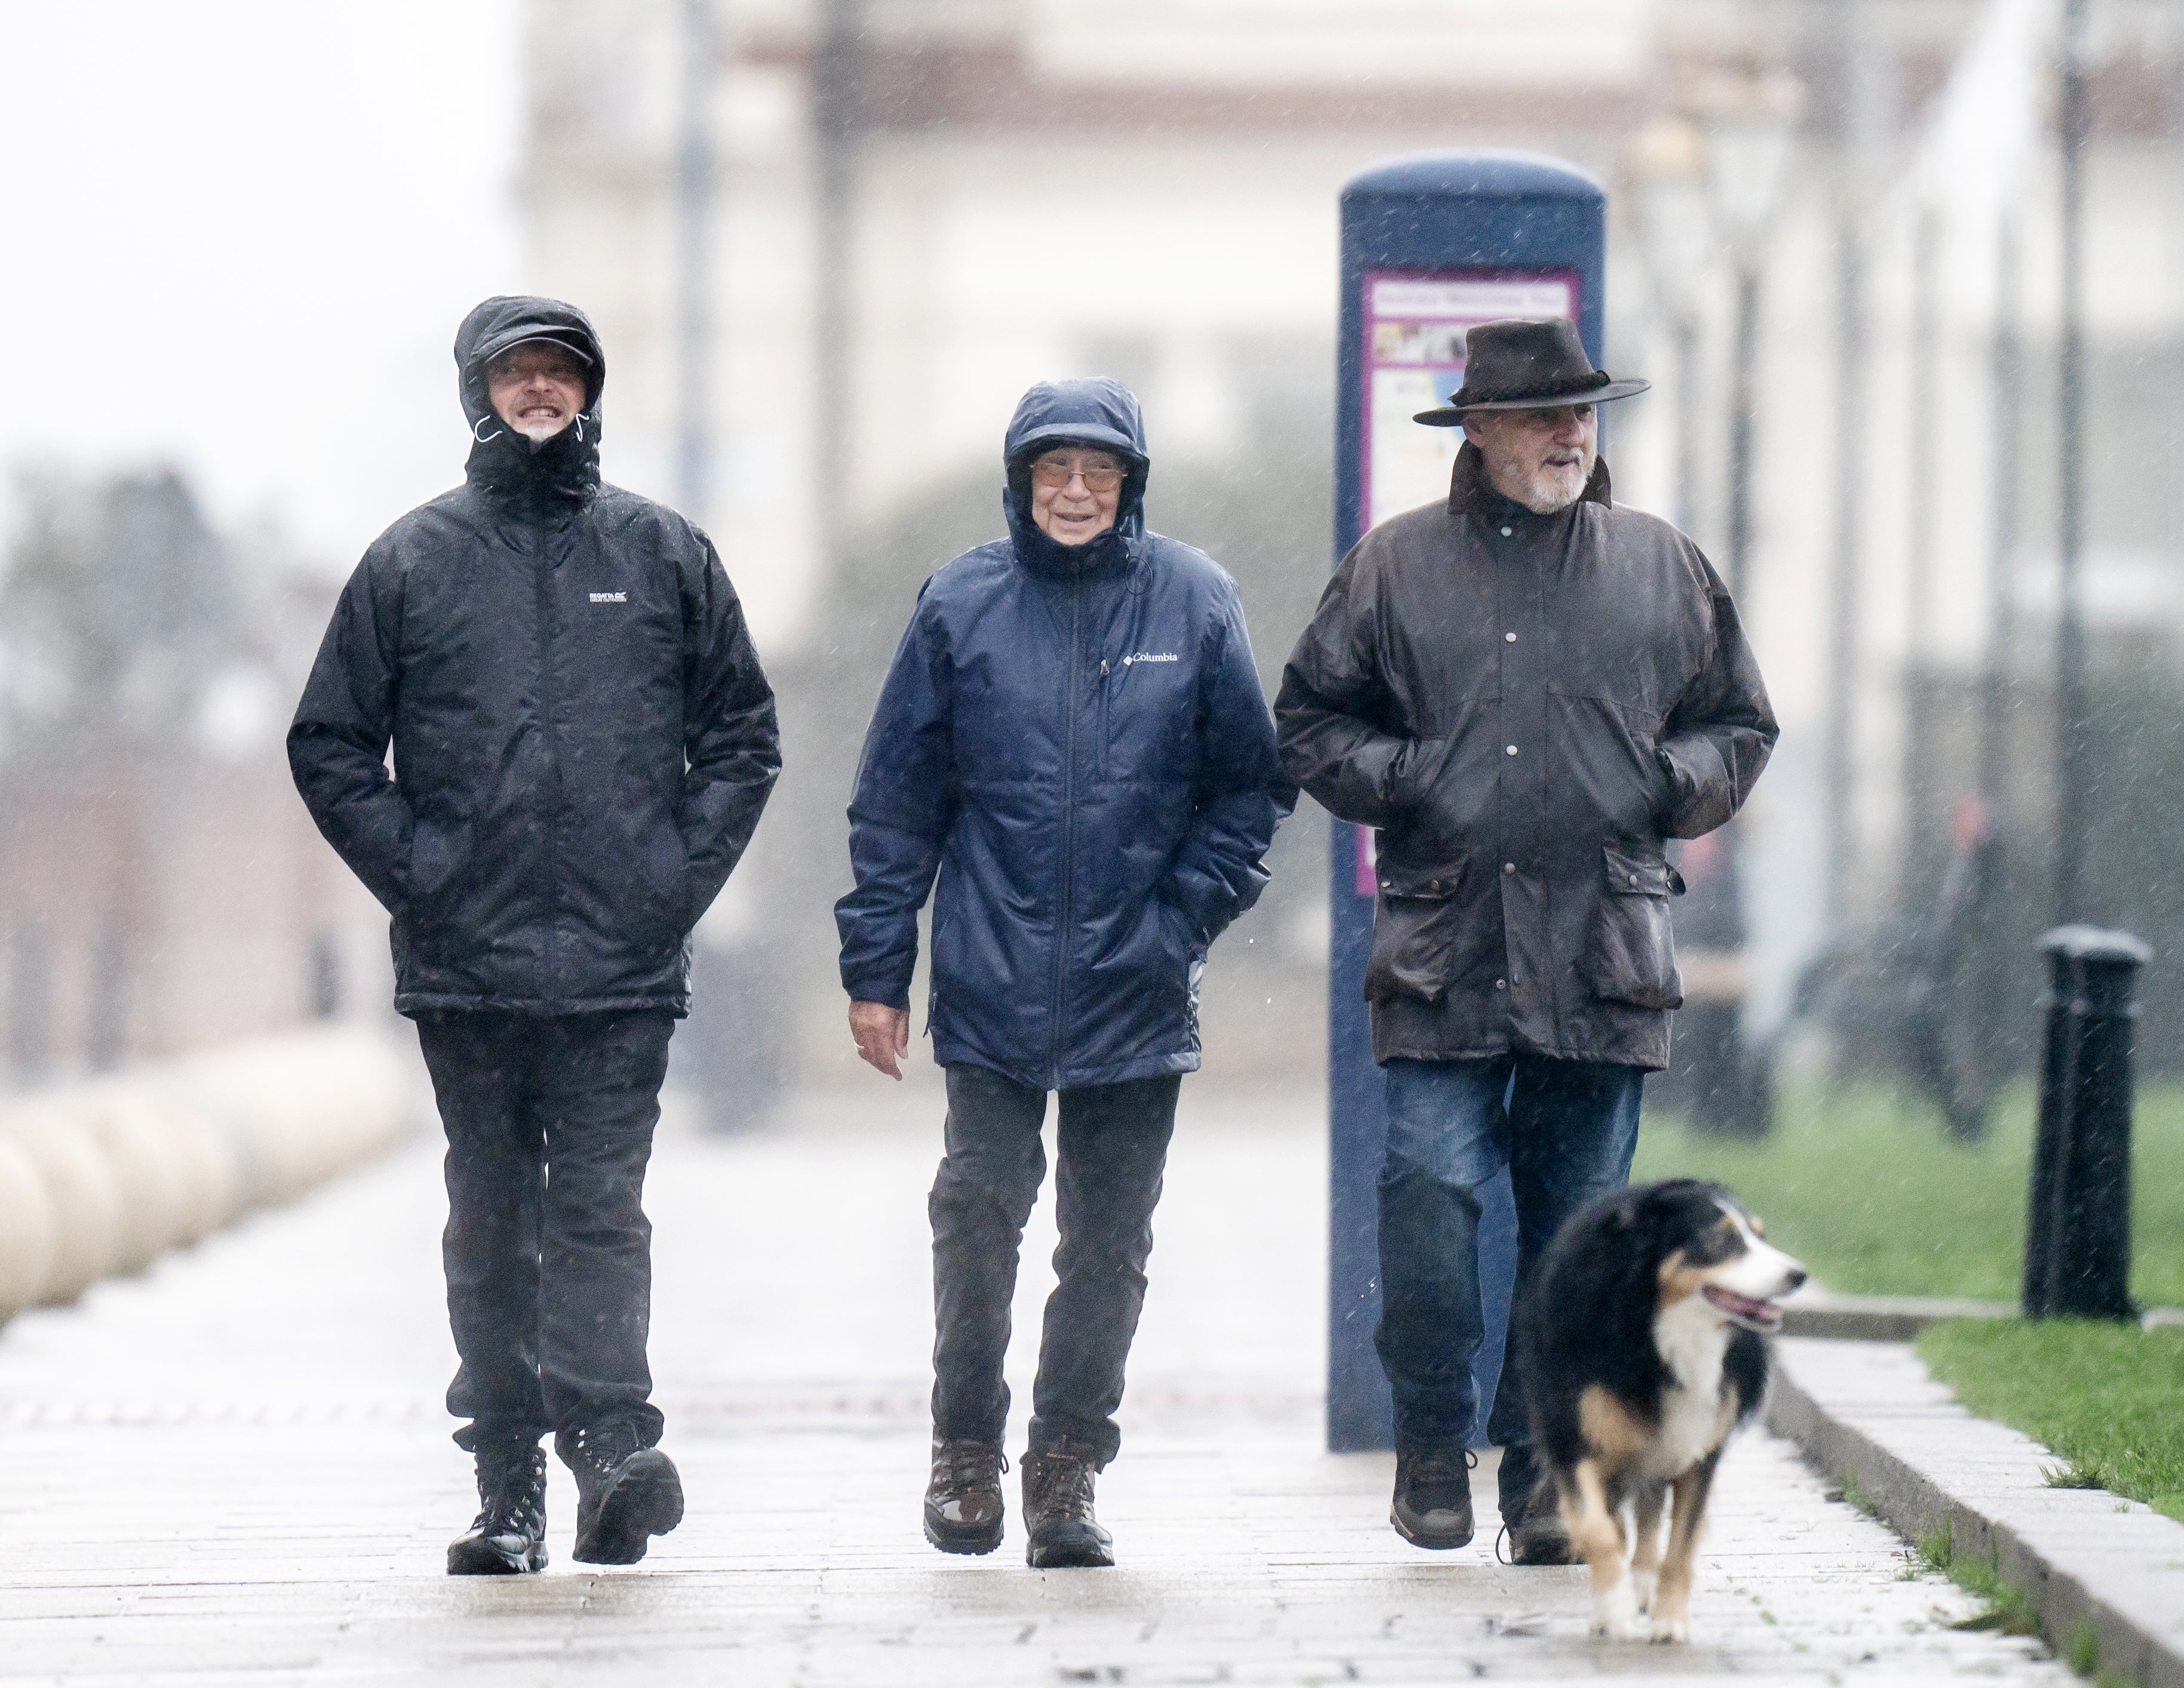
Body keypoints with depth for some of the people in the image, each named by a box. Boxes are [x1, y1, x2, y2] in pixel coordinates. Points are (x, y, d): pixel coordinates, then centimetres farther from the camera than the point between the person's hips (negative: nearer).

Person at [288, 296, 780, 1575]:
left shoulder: (665, 554, 9)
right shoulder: (412, 562, 8)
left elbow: (744, 735, 12)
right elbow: (331, 745, 9)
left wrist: (684, 871, -1)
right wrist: (411, 872, -4)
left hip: (623, 968, -1)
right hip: (466, 966, 1)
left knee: (599, 1208, -10)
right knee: (492, 1225, 4)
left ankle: (610, 1441, -19)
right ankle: (508, 1486, 7)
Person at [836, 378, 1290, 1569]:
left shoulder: (1192, 602, 2)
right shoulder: (961, 604, 2)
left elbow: (1250, 787, 8)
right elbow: (896, 800, 5)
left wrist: (1185, 918, -3)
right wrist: (875, 968, 2)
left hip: (1136, 997, 1)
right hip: (991, 987, -1)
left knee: (1110, 1242, 5)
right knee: (978, 1213, -8)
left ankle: (1067, 1469, 16)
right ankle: (966, 1448, 10)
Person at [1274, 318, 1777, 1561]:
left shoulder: (1664, 569, 11)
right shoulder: (1396, 568, 6)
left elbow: (1741, 727, 19)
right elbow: (1312, 722, 13)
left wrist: (1660, 783, 0)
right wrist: (1404, 782, -4)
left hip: (1605, 956, 2)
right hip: (1443, 950, -2)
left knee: (1580, 1218, 3)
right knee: (1432, 1189, -12)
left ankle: (1550, 1462, 12)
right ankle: (1434, 1438, 4)